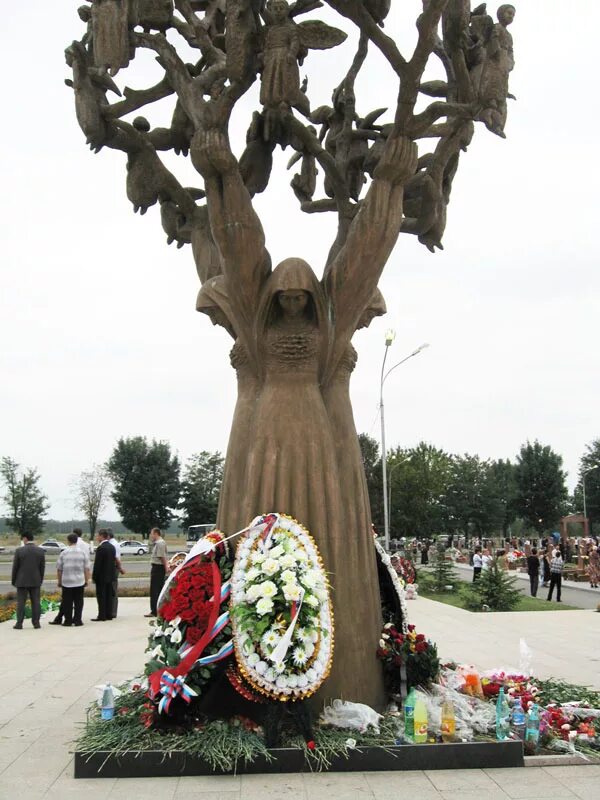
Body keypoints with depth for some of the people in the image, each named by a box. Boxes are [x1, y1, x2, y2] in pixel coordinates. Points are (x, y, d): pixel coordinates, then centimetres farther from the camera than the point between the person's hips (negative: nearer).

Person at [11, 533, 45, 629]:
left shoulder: (19, 550, -9)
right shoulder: (41, 551, -2)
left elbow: (15, 567, -5)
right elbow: (42, 567, 1)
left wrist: (13, 581, 6)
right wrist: (40, 580, 12)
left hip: (22, 581, -2)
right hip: (35, 581, 2)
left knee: (21, 602, 4)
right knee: (36, 602, 6)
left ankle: (19, 623, 4)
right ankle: (36, 623, 6)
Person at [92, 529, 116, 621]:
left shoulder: (100, 548, -16)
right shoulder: (112, 547, 9)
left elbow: (97, 564, -16)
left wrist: (94, 576, -9)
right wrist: (111, 573, 16)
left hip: (101, 576, -8)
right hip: (110, 575, 8)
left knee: (101, 596, -3)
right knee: (108, 595, 11)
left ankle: (102, 616, -2)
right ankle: (109, 614, 15)